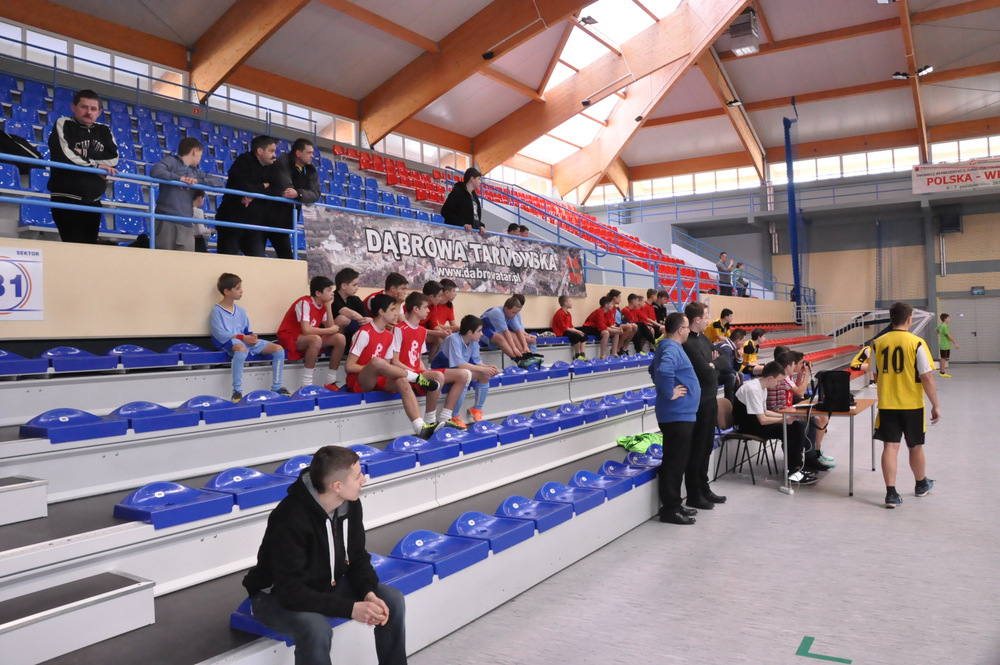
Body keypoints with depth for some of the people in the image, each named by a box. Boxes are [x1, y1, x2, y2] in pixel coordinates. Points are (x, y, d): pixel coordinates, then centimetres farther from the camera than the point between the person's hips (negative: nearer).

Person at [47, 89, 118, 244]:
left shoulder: (104, 131, 12)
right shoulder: (63, 124, 0)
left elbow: (113, 159, -3)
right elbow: (65, 156, -15)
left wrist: (84, 154, -12)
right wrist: (96, 165, -7)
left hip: (93, 201, 5)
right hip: (66, 199, -5)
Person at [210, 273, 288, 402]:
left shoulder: (241, 311, 17)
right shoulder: (217, 311, -4)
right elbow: (219, 334, -14)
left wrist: (251, 336, -7)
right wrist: (242, 337, -19)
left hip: (245, 341, 7)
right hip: (229, 342, -7)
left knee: (278, 349, -6)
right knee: (242, 348, -45)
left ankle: (276, 387, -1)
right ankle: (237, 391, -39)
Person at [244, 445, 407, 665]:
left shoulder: (350, 504, -10)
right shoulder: (291, 518, -33)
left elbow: (358, 558, 0)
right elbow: (291, 591, -32)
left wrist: (368, 594, -21)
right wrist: (351, 608, -35)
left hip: (326, 587, 7)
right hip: (278, 596, -6)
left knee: (392, 599, -10)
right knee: (316, 629, -37)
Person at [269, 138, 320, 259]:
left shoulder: (311, 170, 3)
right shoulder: (283, 162, -14)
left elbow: (315, 194, -12)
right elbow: (286, 189, -28)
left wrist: (298, 193, -29)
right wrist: (304, 195, -15)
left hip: (283, 222, 6)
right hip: (267, 216, -6)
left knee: (287, 256, 9)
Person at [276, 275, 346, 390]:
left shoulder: (322, 305, 3)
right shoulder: (305, 303, -21)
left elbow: (330, 327, -5)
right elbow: (306, 330, -32)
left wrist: (328, 306, -9)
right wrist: (330, 330, -20)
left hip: (309, 339, 8)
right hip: (289, 337, -8)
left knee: (340, 338, -11)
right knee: (316, 339, -38)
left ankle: (330, 382, -6)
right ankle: (306, 385, -31)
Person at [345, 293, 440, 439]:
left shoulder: (389, 336, 9)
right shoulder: (365, 333, -14)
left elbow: (386, 367, 12)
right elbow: (349, 366, -16)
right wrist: (373, 367, -16)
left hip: (378, 380, 6)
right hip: (358, 382, -6)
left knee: (402, 381, -26)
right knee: (377, 362, -37)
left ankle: (420, 428, -36)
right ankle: (415, 377, -19)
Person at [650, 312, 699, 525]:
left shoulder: (668, 347, 14)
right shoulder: (672, 349, -19)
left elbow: (654, 370, 30)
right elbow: (664, 371, -38)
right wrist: (669, 393, -24)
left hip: (678, 414, 10)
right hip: (678, 414, -10)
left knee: (675, 462, 16)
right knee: (674, 463, -3)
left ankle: (673, 504, 24)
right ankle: (669, 509, 4)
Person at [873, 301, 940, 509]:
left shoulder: (878, 343, -1)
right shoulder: (916, 343, -11)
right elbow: (927, 377, -12)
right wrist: (935, 405, -3)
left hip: (886, 404, 2)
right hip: (912, 405, -2)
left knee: (890, 447, 2)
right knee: (916, 447, 16)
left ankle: (891, 493, -3)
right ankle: (921, 485, 37)